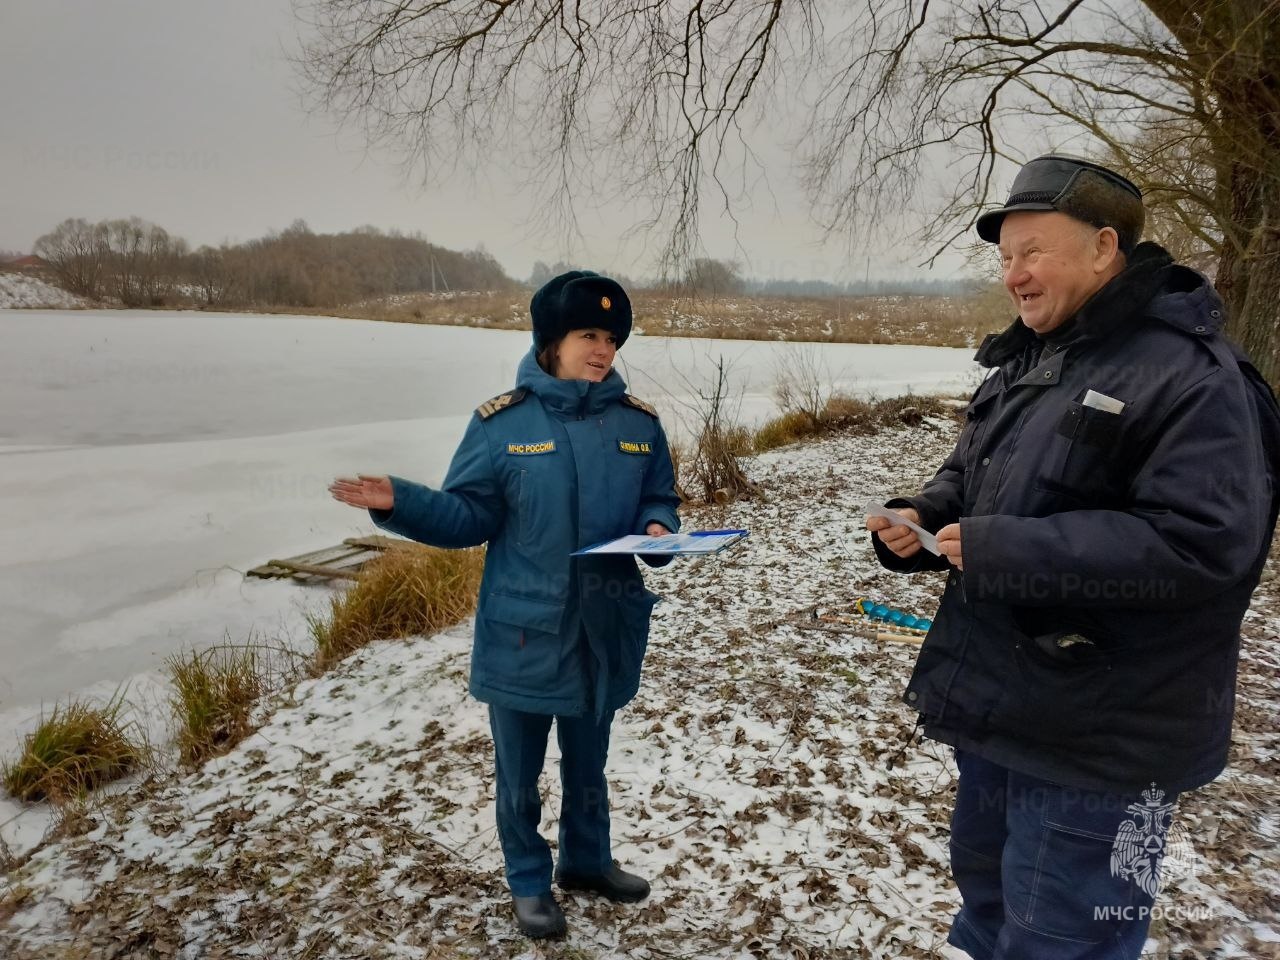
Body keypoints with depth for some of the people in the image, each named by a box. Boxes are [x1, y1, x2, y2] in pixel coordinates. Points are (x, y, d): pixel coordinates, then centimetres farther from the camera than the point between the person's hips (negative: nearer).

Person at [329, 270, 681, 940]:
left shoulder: (638, 421, -1)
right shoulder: (501, 422, -11)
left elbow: (659, 502, 8)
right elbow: (469, 518, -8)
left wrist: (658, 530, -14)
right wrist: (398, 503, -22)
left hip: (606, 631, 3)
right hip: (523, 637, -2)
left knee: (589, 761, 23)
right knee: (520, 771, 14)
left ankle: (587, 860, 47)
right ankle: (529, 881, 38)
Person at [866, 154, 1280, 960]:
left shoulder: (1191, 376, -19)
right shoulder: (1027, 361, 9)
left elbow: (1204, 544, -29)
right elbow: (972, 478, 19)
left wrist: (1003, 551, -29)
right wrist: (921, 517, -3)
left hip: (1096, 743, -9)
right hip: (996, 708, 9)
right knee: (987, 890, 27)